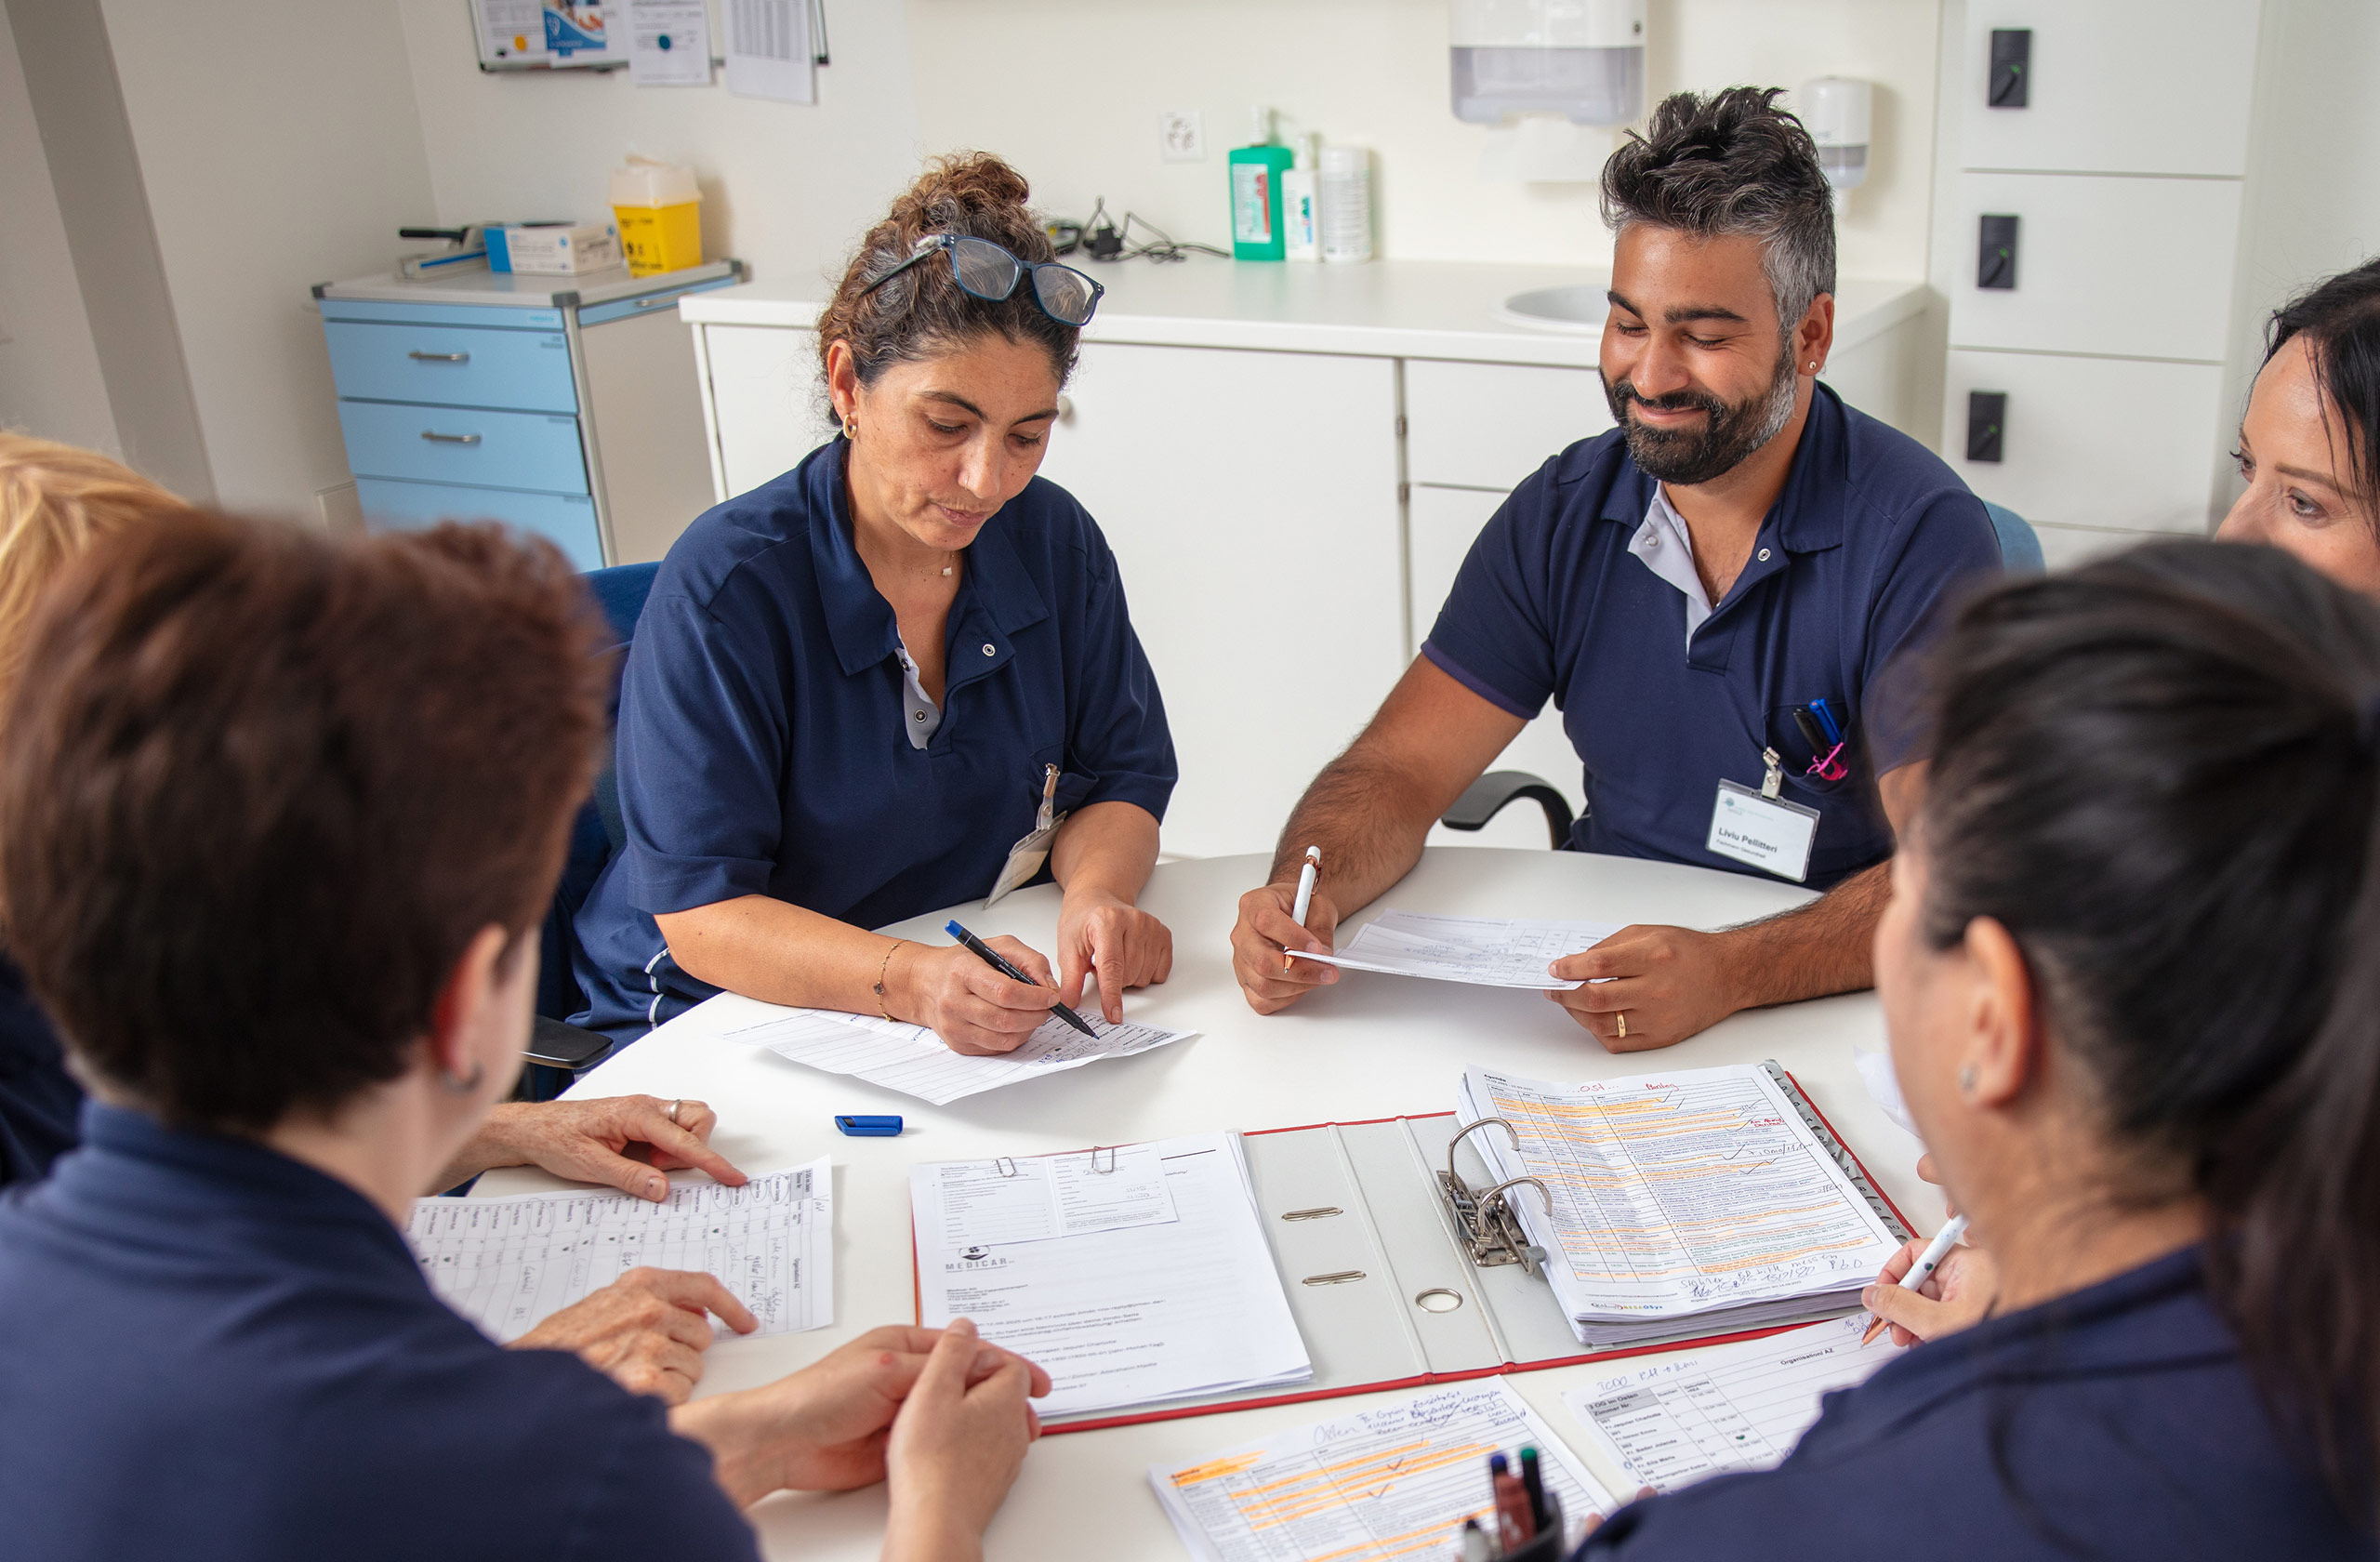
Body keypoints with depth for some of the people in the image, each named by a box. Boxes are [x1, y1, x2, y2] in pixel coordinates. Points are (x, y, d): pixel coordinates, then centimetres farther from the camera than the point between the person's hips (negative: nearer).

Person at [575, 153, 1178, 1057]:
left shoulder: (1054, 542, -1)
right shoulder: (727, 583, -19)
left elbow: (1118, 779, 4)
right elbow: (700, 913, -21)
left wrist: (1094, 891, -20)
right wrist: (908, 981, -38)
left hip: (983, 1004, 5)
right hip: (714, 1024, -4)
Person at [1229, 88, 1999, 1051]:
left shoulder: (1919, 536, -14)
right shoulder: (1562, 516, 1)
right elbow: (1400, 769, -1)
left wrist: (1728, 973, -37)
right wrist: (1298, 898, -22)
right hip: (1596, 958, 3)